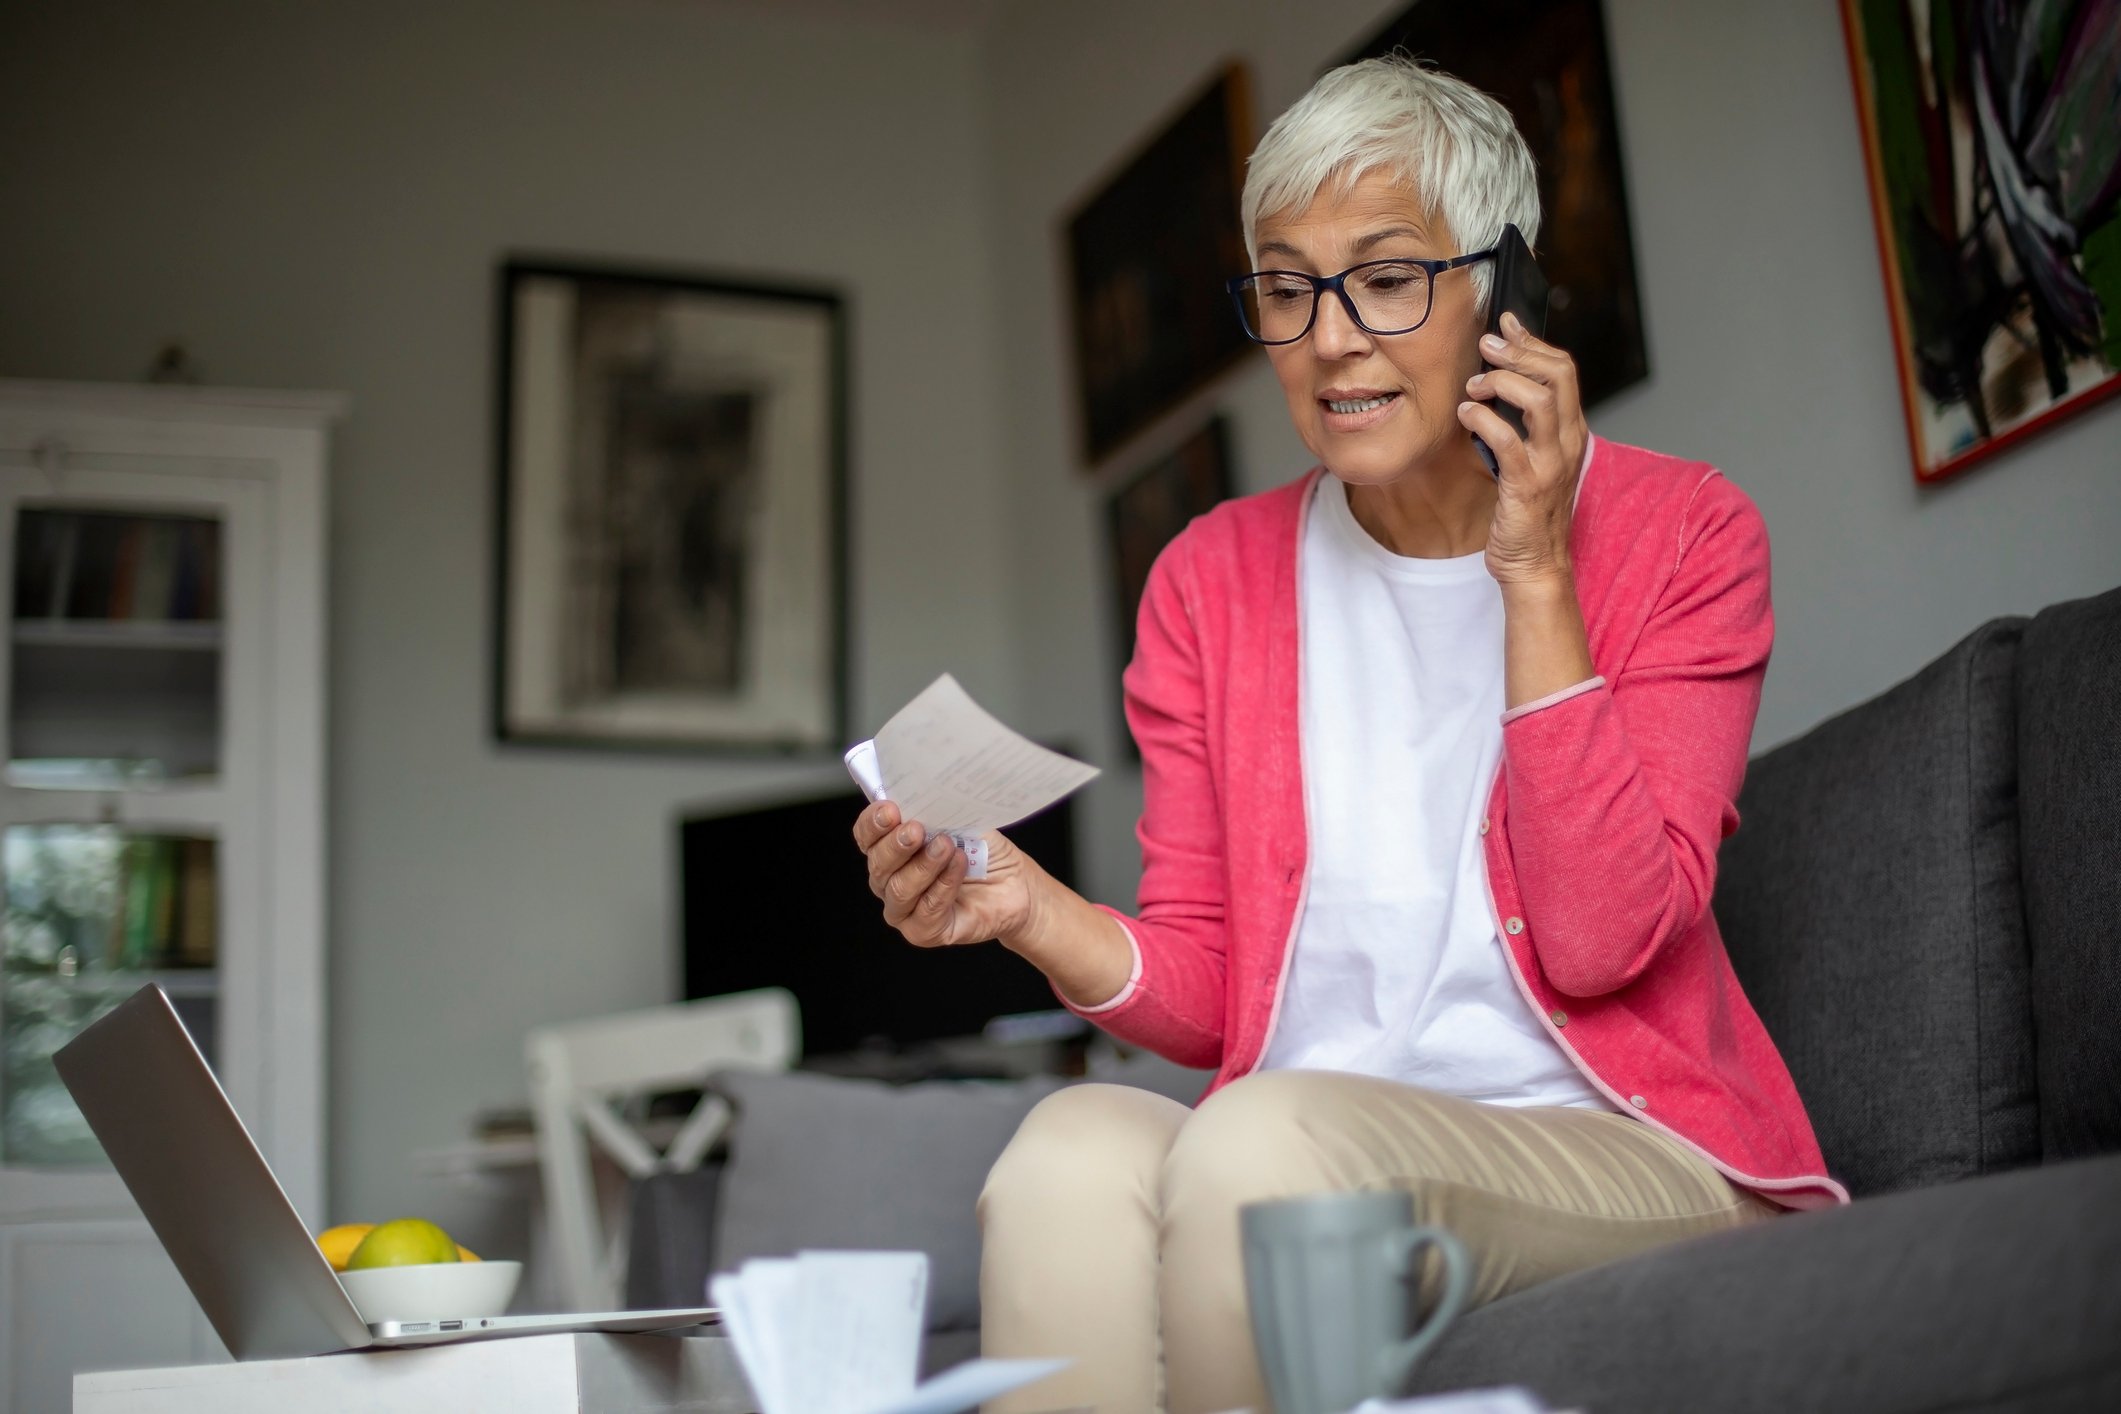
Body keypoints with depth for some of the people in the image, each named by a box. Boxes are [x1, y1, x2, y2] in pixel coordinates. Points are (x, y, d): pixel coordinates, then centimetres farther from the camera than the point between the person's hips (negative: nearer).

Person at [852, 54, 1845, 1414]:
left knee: (1264, 1135, -32)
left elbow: (1604, 941, -12)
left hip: (1631, 1159, -2)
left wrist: (1534, 573, -14)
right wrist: (1034, 913, -16)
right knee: (1076, 1141, -31)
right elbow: (1205, 991, 5)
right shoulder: (1211, 578, 8)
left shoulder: (1680, 531, 0)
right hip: (1309, 1180, 3)